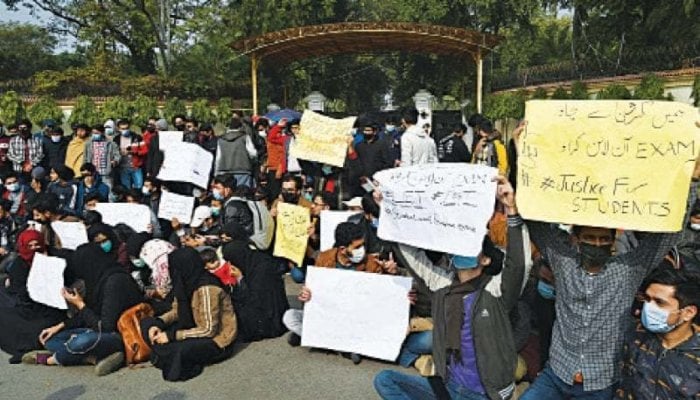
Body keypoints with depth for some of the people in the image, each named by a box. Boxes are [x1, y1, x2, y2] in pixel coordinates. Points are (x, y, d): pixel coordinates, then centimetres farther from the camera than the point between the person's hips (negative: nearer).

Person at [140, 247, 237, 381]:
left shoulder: (206, 289, -29)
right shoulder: (186, 282, -5)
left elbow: (208, 330, -26)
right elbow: (176, 311, 10)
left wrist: (172, 335, -24)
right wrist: (158, 323, -10)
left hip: (216, 337, -8)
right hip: (196, 326, 8)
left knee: (178, 350, -34)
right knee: (148, 323, 2)